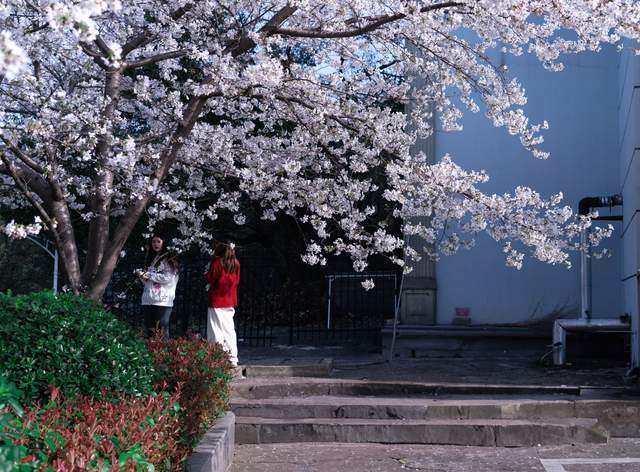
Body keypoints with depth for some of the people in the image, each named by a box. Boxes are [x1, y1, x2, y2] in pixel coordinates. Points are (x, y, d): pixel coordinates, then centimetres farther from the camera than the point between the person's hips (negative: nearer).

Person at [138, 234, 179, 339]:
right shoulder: (150, 259, 21)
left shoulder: (169, 259, 1)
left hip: (163, 300, -6)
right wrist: (142, 275, 2)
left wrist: (149, 275, -8)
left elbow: (168, 278, -12)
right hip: (148, 300, 7)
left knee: (162, 330, -9)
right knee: (148, 330, 6)